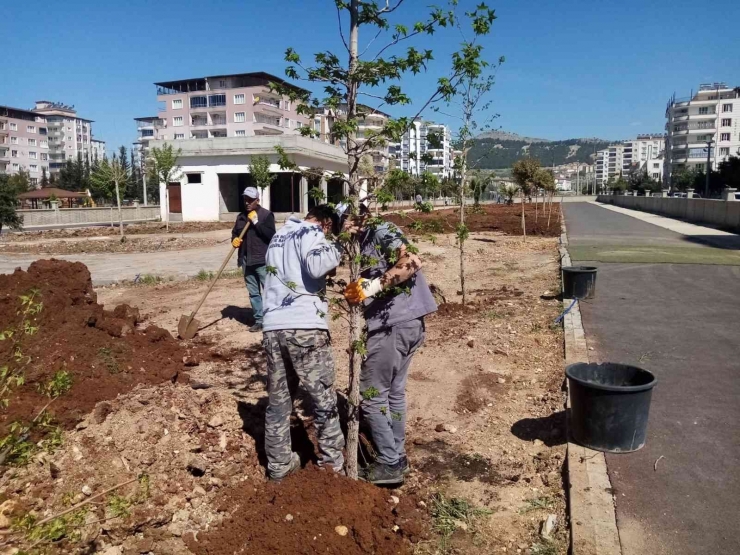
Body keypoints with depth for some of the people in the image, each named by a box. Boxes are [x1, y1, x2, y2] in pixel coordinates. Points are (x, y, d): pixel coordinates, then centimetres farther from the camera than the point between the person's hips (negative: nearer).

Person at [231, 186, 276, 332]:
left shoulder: (266, 215, -5)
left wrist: (256, 223, -20)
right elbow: (235, 232, 24)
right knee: (253, 293, 11)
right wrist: (234, 240, 1)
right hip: (246, 261, 7)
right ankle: (259, 320, 18)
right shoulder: (241, 216, 13)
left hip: (263, 261, -6)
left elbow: (271, 235, -15)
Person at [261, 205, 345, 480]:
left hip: (273, 327, 7)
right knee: (324, 397, 6)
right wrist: (336, 251, -1)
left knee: (278, 400, 15)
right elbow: (316, 266, -18)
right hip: (305, 327, -7)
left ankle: (279, 465, 24)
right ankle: (332, 462, 16)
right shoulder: (311, 234, 0)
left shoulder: (278, 237, 26)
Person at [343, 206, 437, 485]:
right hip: (409, 323, 10)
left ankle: (390, 464, 13)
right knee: (394, 393, 20)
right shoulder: (366, 240, 17)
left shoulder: (381, 231, -9)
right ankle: (398, 456, 32)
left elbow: (411, 262, -25)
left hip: (391, 326, -10)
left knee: (372, 397, 3)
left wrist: (373, 286, -27)